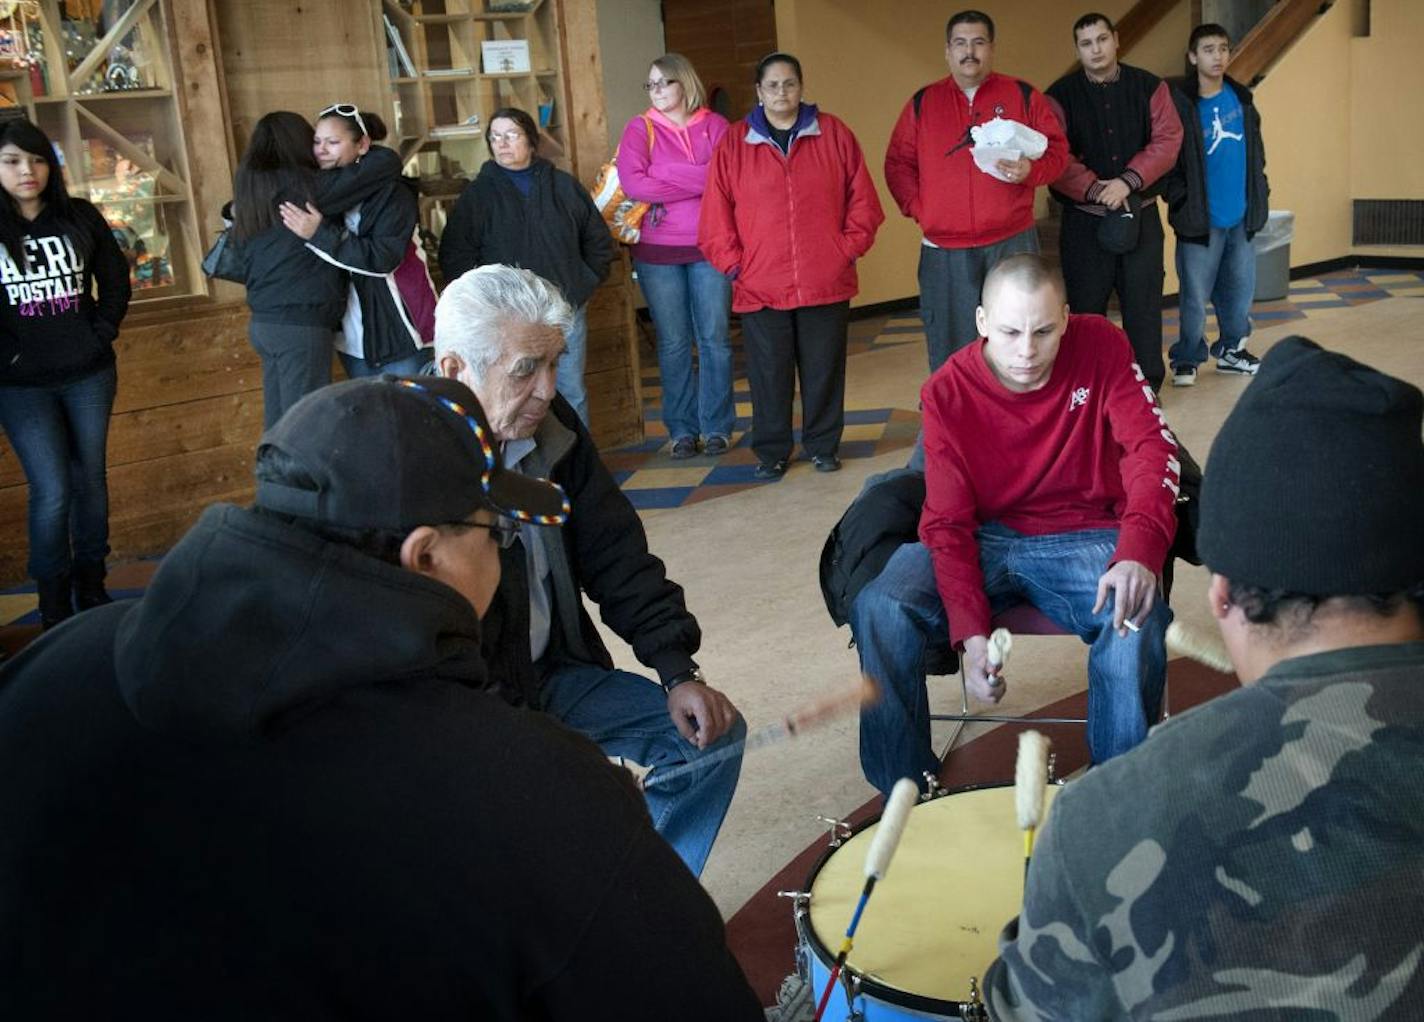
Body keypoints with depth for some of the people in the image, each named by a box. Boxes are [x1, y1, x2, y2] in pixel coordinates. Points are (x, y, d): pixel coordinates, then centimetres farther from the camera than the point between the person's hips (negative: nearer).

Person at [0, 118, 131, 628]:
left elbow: (115, 279, 10)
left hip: (89, 374, 3)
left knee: (90, 480, 11)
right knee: (52, 493, -6)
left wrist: (103, 334, 0)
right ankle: (54, 606, 8)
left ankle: (91, 587, 25)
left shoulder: (81, 217, 3)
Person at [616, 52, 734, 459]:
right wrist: (699, 183, -11)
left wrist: (664, 174, -12)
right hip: (657, 251, 0)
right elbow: (631, 182, -11)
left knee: (715, 339, 3)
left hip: (709, 247, 0)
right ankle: (682, 430, 13)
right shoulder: (640, 128, 4)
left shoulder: (714, 125, 6)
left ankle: (717, 427, 12)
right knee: (673, 344, 4)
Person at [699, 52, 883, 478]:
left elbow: (862, 199, 6)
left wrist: (849, 248, -1)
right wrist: (733, 264, -3)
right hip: (760, 287, 0)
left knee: (824, 370, 8)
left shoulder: (834, 134, 5)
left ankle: (823, 445, 23)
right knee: (768, 374, 5)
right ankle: (771, 451, 18)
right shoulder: (733, 145, 4)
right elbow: (715, 217, 3)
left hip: (827, 283, 1)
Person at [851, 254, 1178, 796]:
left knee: (1140, 620, -32)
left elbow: (1151, 445, -19)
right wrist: (970, 631, -27)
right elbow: (948, 522, -11)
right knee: (880, 609, -25)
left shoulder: (1100, 346, -8)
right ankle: (906, 791, -6)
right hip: (984, 540, 1)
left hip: (1081, 538, 0)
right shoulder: (947, 392, -9)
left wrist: (1138, 551, -39)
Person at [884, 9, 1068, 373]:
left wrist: (1030, 170, -14)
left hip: (1012, 244, -1)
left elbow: (1057, 149, 7)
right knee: (949, 352, 2)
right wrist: (918, 207, -3)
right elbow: (898, 163, 12)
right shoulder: (922, 103, 11)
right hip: (944, 253, 1)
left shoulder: (1023, 96, 7)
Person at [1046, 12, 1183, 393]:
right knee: (1086, 307, 4)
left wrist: (1127, 181, -16)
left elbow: (1168, 140, -4)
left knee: (1144, 303, 5)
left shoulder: (1149, 87, 5)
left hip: (1141, 215, 1)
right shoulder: (1060, 96, 1)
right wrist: (1094, 189, -19)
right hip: (1083, 221, -1)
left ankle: (1148, 385, 16)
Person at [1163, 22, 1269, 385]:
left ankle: (1231, 350, 28)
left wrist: (1260, 191, 10)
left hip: (1241, 216, 5)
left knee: (1241, 288, 12)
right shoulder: (1180, 104, -10)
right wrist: (1180, 202, -14)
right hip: (1201, 219, -5)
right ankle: (1187, 358, 13)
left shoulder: (1241, 97, 8)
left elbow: (1255, 148, 16)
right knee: (1195, 295, -1)